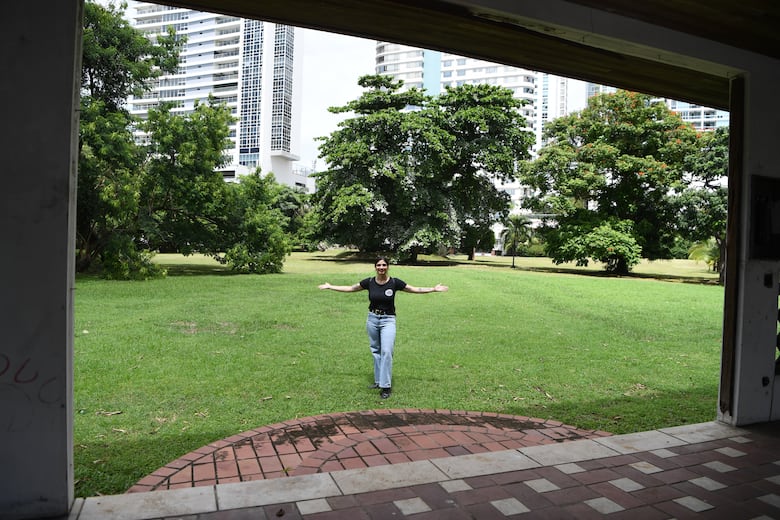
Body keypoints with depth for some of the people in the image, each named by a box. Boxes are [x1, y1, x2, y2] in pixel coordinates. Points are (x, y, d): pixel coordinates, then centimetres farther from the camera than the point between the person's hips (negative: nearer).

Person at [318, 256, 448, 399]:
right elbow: (350, 288, 9)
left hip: (388, 320, -3)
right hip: (372, 319, 3)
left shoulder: (395, 282, -8)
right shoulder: (369, 282, -3)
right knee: (376, 351, 11)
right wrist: (329, 286, 10)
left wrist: (434, 289, -6)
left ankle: (386, 386, -6)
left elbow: (415, 289, 0)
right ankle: (378, 380, 25)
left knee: (386, 351, -12)